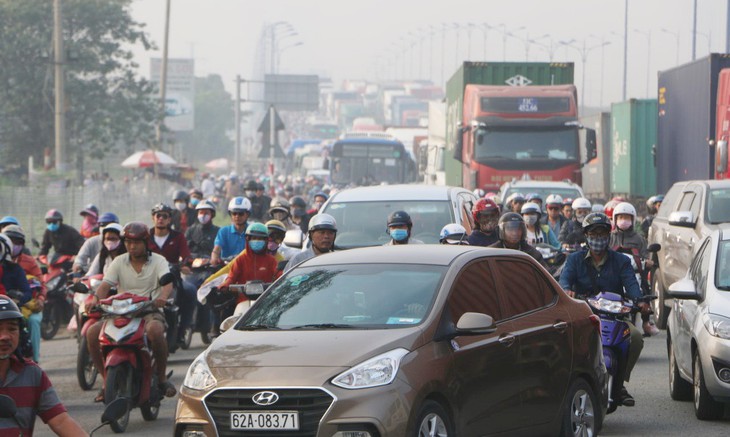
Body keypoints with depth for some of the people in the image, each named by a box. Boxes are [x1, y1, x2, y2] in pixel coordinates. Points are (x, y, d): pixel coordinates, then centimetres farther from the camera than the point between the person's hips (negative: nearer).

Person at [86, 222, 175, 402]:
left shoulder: (158, 261, 4)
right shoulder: (119, 262, 11)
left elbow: (167, 282, -14)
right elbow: (106, 284, -1)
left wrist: (163, 296, -38)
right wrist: (96, 299, -25)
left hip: (150, 311, -3)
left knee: (155, 330, -39)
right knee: (92, 332, -20)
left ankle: (162, 376, -19)